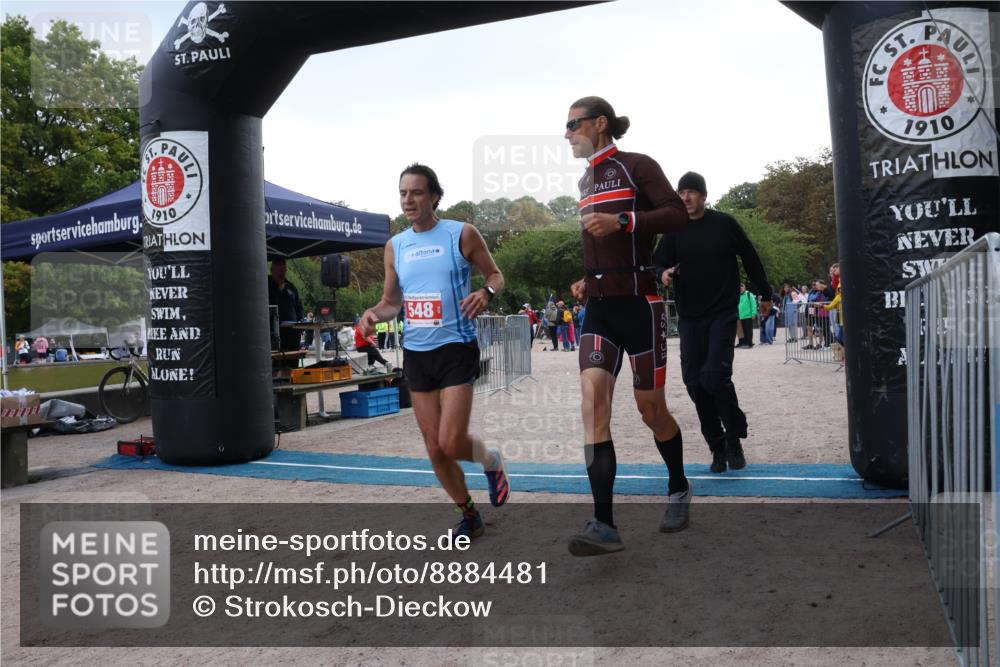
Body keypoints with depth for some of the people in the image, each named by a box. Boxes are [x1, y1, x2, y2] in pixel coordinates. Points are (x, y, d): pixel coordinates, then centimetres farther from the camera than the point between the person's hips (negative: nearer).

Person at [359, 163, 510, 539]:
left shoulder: (462, 234, -4)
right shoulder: (395, 246, 9)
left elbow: (496, 274, 5)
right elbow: (392, 301, 16)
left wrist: (487, 292, -18)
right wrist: (374, 314, -6)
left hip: (456, 348, -5)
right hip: (415, 352, 5)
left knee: (451, 443, -13)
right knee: (434, 449, 8)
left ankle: (492, 461, 22)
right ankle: (469, 515, 28)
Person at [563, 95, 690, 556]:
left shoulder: (636, 166, -4)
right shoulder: (586, 181, 18)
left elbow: (678, 216, -14)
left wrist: (621, 221, -24)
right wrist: (588, 280, 13)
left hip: (638, 305, -6)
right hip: (599, 308, 6)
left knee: (650, 410, 4)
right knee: (592, 399, -12)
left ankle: (679, 490, 33)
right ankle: (604, 525, -14)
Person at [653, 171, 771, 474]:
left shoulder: (724, 223, -2)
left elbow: (750, 258, 8)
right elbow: (659, 263, 0)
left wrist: (765, 294, 16)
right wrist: (664, 274, -24)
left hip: (723, 314, -3)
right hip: (689, 318, 3)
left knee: (715, 376, -17)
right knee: (696, 384, 1)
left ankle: (734, 439, 5)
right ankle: (718, 448, 16)